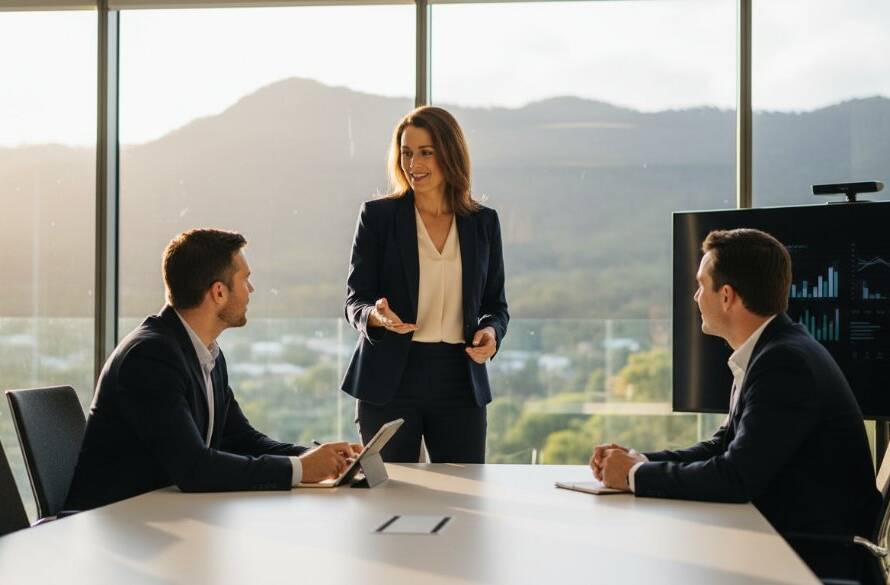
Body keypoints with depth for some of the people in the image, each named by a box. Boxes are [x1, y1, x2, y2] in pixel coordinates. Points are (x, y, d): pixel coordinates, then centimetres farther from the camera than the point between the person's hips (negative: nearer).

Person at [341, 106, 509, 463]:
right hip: (389, 383, -2)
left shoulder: (483, 222, 7)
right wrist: (376, 315, -21)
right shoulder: (377, 216, 1)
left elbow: (495, 304, 13)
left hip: (460, 383, 2)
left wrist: (491, 332, -9)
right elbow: (355, 300, 1)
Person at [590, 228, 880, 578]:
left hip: (820, 558, -8)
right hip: (784, 537, 8)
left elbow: (737, 478, -25)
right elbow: (724, 447, 14)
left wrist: (637, 475, -13)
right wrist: (639, 461, 0)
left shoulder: (786, 362, -21)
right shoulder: (767, 352, 9)